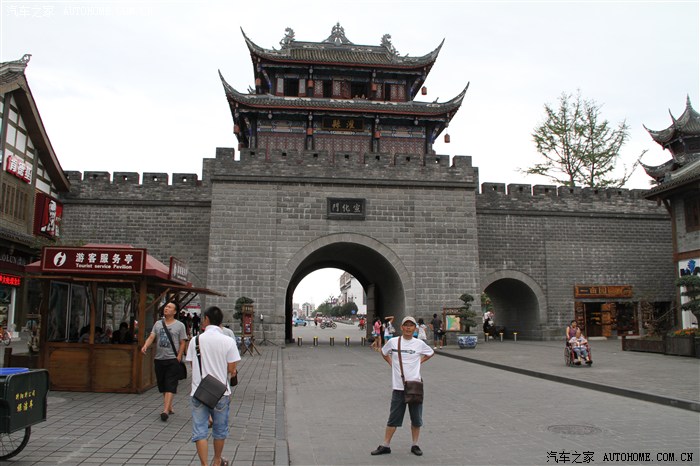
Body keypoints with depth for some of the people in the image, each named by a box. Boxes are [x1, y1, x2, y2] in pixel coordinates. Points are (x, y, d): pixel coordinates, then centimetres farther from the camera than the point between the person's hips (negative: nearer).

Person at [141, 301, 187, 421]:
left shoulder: (180, 325, 0)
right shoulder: (158, 324, 12)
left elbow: (182, 343, -2)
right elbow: (151, 337, 2)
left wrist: (179, 357, -11)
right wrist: (145, 346, -18)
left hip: (172, 359, -5)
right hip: (159, 358, 5)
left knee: (170, 386, -10)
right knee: (162, 386, 12)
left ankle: (165, 411, -15)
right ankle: (170, 407, 25)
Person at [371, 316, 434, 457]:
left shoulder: (419, 344, 0)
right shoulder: (392, 342, 0)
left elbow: (431, 353, 17)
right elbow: (384, 352, 19)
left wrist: (419, 361, 6)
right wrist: (391, 363, 7)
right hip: (398, 386, 0)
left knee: (416, 418, 9)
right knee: (393, 418, 5)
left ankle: (415, 445, 25)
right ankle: (385, 446, 16)